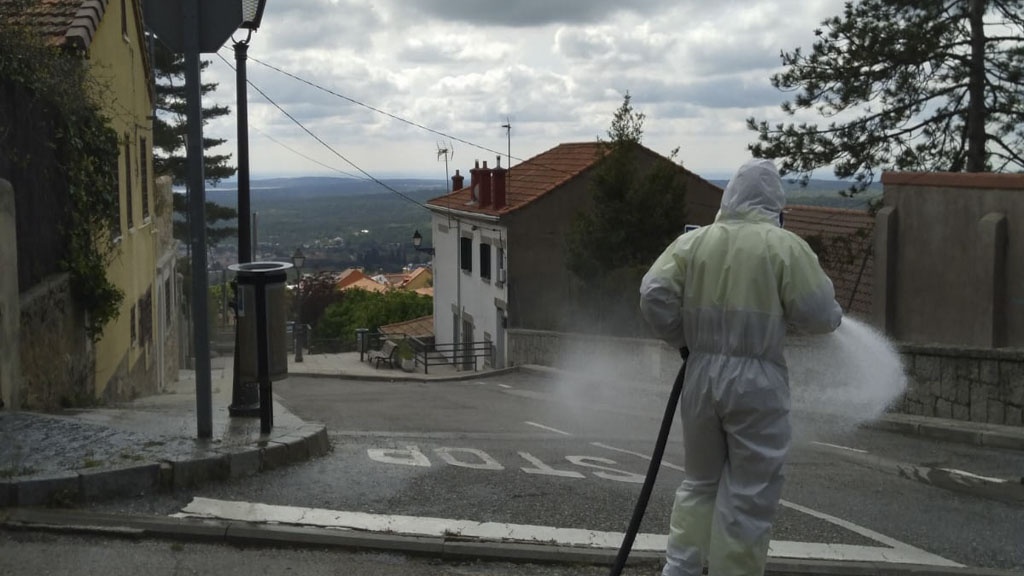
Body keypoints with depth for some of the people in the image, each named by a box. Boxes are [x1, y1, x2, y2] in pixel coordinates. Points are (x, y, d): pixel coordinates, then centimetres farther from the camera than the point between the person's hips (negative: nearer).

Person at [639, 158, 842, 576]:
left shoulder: (693, 241, 4)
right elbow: (818, 314, -9)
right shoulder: (785, 246, -6)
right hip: (757, 380, -4)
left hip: (702, 375, 4)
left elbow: (654, 294, -5)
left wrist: (682, 339, 9)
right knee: (749, 495, 5)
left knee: (700, 481, 20)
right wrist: (835, 316, 14)